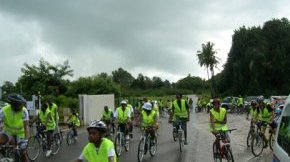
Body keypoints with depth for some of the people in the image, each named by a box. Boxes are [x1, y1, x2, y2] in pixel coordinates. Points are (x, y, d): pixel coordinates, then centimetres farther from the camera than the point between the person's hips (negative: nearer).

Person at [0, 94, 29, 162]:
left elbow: (26, 126, -27)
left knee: (23, 153, -3)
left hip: (20, 132, 0)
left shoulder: (24, 111, -25)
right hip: (8, 131, 0)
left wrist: (26, 140, -38)